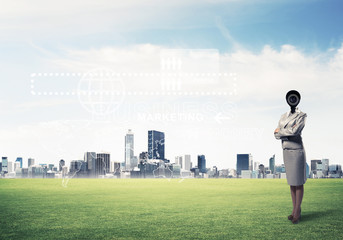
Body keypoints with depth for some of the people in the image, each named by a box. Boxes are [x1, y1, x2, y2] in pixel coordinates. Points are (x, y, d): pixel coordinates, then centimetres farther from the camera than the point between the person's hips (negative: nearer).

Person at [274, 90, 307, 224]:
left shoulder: (302, 116, -6)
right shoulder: (283, 117, 12)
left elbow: (295, 130, -23)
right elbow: (277, 135, 3)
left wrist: (280, 131, -7)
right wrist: (289, 132, -15)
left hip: (297, 151, -6)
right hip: (286, 152, 6)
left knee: (298, 182, -1)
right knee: (291, 182, 11)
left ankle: (297, 212, 5)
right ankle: (295, 210, 18)